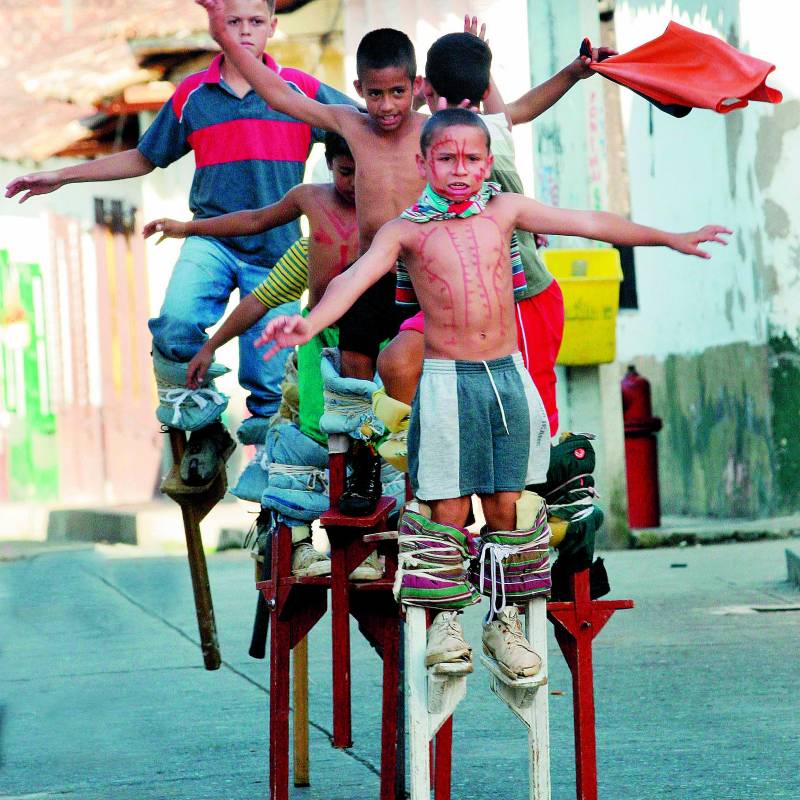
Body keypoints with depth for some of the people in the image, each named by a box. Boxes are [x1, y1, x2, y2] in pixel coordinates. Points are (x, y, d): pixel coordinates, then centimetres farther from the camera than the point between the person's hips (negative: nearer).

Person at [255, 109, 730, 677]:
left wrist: (671, 239, 16)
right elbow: (356, 277, -16)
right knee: (448, 511, -3)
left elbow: (589, 223, 12)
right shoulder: (406, 231, -1)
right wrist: (312, 322, -35)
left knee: (504, 507, 5)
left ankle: (505, 623, 16)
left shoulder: (504, 211, 8)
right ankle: (447, 620, 11)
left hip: (509, 375, 3)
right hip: (447, 381, -3)